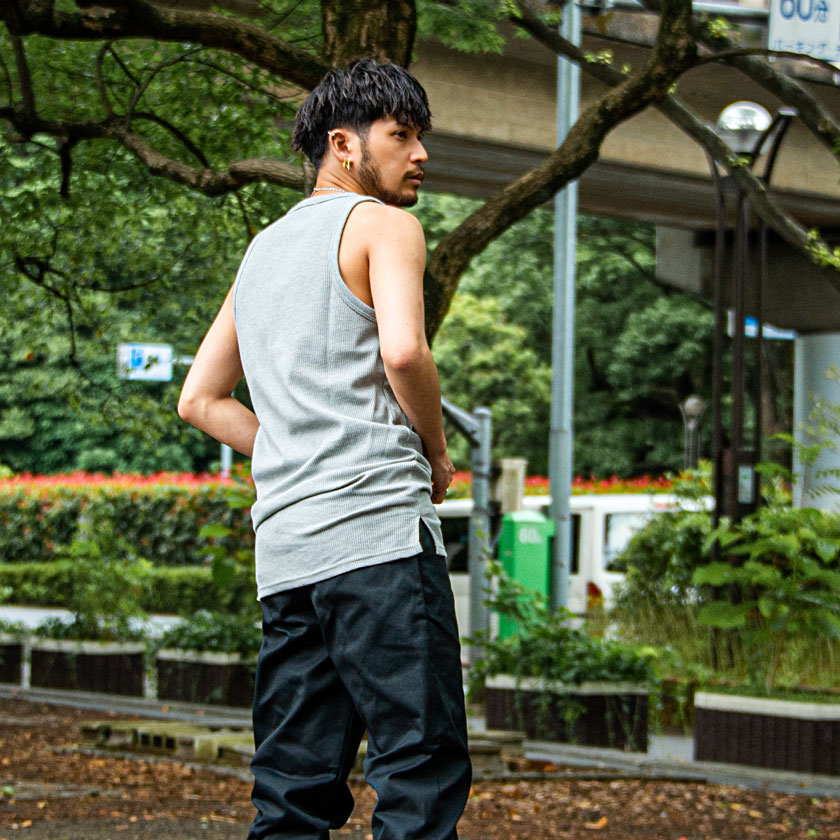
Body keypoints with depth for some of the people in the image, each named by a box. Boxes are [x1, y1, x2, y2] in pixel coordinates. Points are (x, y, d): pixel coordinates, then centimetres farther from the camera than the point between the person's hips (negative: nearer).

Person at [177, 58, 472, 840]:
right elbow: (402, 351, -16)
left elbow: (200, 400, 25)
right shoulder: (382, 225, 1)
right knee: (422, 773, -10)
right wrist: (437, 455, 0)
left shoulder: (262, 249, 25)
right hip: (379, 526, -8)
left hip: (283, 549, 8)